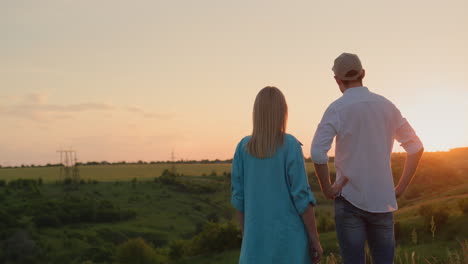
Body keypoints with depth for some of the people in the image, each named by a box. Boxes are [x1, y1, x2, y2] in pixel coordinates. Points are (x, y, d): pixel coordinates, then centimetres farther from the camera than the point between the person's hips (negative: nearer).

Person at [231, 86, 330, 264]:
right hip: (289, 238, -3)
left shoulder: (243, 148, -1)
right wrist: (315, 239, -5)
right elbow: (302, 197, -13)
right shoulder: (290, 145, -11)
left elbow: (239, 198, 3)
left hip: (258, 238, 3)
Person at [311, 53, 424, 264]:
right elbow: (416, 147, 8)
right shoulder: (386, 106, 5)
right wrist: (401, 188, 11)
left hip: (350, 199, -3)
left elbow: (317, 153, -20)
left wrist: (327, 188, -7)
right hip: (383, 201, 4)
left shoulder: (337, 109, -8)